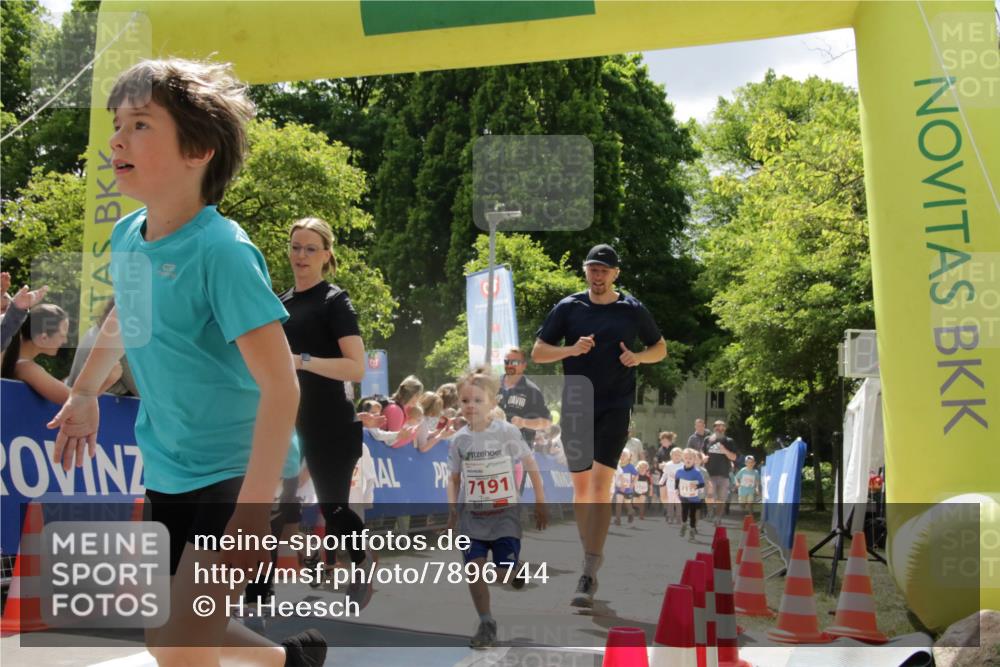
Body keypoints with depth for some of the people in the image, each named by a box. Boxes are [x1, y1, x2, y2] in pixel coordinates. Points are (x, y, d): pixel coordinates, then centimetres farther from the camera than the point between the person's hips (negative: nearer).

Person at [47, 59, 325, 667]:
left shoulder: (222, 251, -25)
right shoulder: (126, 236, -2)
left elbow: (281, 386, -28)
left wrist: (251, 513, -32)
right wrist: (85, 392, 28)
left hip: (234, 476, -8)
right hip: (167, 473, 8)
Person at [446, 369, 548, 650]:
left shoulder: (507, 432, -10)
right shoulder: (459, 439, -1)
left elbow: (531, 465, -3)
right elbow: (455, 478, 10)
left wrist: (540, 502, -2)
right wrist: (452, 508, -2)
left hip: (504, 512, -2)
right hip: (471, 514, 2)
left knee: (504, 574, -9)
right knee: (474, 570, -9)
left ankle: (517, 572, 29)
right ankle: (486, 624, 8)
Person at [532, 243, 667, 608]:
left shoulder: (633, 310, 3)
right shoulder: (568, 308, 4)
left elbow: (660, 348, 16)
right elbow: (537, 353, 4)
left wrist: (638, 358, -6)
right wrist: (572, 349, -13)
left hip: (615, 407, -2)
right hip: (575, 407, 2)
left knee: (600, 485, -14)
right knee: (580, 486, 10)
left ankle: (588, 576, -15)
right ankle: (592, 554, 30)